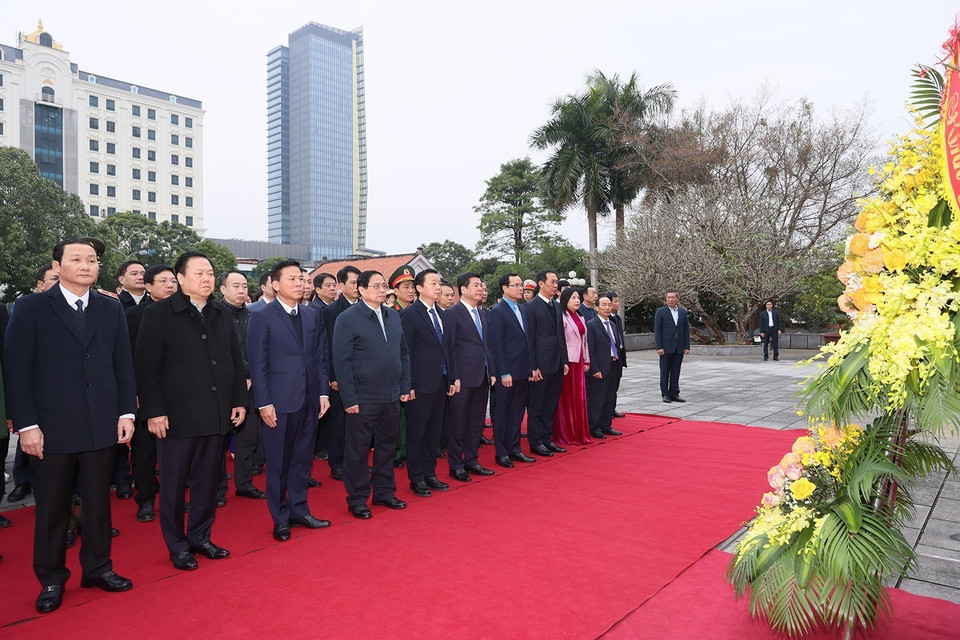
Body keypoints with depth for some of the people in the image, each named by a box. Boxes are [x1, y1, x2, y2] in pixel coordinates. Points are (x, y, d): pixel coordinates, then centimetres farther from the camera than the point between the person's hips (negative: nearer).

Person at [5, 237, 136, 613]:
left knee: (98, 501, 13)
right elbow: (17, 370, -5)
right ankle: (51, 579, 27)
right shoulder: (31, 308, -2)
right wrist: (26, 424, -10)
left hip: (102, 425, 3)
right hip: (51, 427, -2)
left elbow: (123, 366, 7)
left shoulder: (111, 310, 7)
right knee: (52, 508, 10)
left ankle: (98, 567, 30)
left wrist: (126, 412, 1)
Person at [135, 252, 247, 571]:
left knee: (208, 480, 13)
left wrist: (239, 400, 8)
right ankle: (177, 545, 23)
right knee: (174, 483, 8)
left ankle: (201, 537, 28)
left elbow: (236, 361, 13)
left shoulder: (222, 315, 10)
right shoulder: (158, 314, -5)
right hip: (176, 416, -4)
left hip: (216, 415, 5)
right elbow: (147, 368, -9)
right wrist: (154, 411, -13)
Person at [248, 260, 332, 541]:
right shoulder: (262, 317, -5)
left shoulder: (313, 315, 10)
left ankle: (299, 510, 28)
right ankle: (281, 518, 21)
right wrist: (264, 403, -12)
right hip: (280, 402, -4)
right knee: (278, 463, 7)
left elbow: (321, 357, 11)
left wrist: (324, 392, 4)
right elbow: (257, 363, -8)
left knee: (303, 459, 14)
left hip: (309, 400, 5)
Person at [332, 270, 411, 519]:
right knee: (358, 450, 7)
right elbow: (342, 361, -11)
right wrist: (349, 399, -15)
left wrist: (405, 387, 8)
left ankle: (384, 492, 31)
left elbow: (403, 353, 14)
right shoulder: (348, 318, -8)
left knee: (387, 446, 16)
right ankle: (357, 499, 21)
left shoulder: (393, 316, 10)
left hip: (392, 397, 6)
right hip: (364, 398, -6)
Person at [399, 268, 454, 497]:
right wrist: (409, 385, -15)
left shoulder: (441, 314, 12)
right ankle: (416, 480, 16)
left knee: (434, 433, 15)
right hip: (421, 385, -7)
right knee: (416, 434, 5)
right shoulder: (409, 314, -10)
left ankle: (429, 474, 27)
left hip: (440, 383, 7)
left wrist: (451, 378, 11)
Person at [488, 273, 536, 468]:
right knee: (502, 413, 4)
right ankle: (501, 453, 13)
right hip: (507, 372, -7)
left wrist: (531, 366, 10)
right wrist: (504, 373, -17)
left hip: (522, 371, 7)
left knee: (517, 412, 14)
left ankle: (514, 449, 24)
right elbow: (496, 345, -14)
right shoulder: (497, 311, -9)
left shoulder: (523, 310, 14)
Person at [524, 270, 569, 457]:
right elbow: (529, 338, -11)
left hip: (557, 364, 7)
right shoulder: (531, 306, -8)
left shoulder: (556, 305, 13)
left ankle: (546, 439, 24)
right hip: (541, 364, -7)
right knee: (536, 405, 3)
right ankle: (535, 442, 13)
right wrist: (533, 367, -14)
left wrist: (565, 361, 11)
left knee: (551, 405, 14)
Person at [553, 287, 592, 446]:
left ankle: (579, 433, 18)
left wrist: (586, 361, 16)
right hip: (566, 361, -8)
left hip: (579, 361, 8)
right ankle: (566, 435, 6)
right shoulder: (561, 317, -8)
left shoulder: (580, 318, 17)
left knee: (579, 398, 10)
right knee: (566, 398, -2)